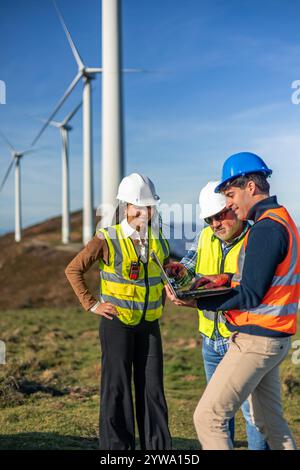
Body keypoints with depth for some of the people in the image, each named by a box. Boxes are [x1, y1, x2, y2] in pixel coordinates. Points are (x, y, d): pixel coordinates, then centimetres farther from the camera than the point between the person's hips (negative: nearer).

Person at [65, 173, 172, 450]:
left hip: (149, 324, 5)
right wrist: (91, 304, -9)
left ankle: (158, 446, 18)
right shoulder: (107, 239, -11)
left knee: (152, 388, 8)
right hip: (117, 322, -4)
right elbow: (73, 270, -5)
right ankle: (116, 446, 12)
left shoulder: (158, 240, 3)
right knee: (117, 388, 2)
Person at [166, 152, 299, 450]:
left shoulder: (266, 228, -18)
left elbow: (250, 295, -21)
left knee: (208, 418, -7)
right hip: (274, 339, 11)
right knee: (269, 421, 19)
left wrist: (198, 302, -22)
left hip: (254, 340, -11)